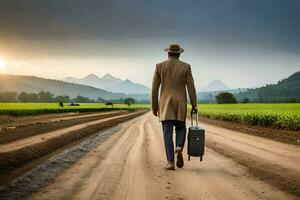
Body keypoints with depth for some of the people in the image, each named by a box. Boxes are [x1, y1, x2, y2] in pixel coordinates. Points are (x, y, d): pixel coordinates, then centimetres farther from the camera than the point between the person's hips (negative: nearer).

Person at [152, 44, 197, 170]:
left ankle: (170, 162, -9)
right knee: (180, 129, 18)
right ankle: (179, 149, -11)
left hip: (165, 104, 0)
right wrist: (194, 105, 2)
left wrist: (154, 106, 8)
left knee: (168, 133, 1)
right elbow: (191, 87, -3)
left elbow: (155, 88, 1)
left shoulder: (160, 66, 1)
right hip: (180, 104, 1)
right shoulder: (186, 67, 0)